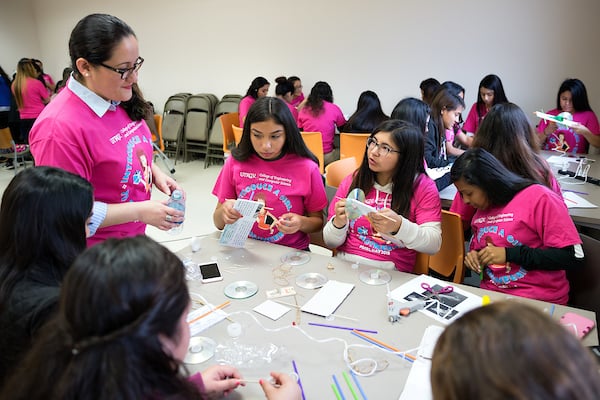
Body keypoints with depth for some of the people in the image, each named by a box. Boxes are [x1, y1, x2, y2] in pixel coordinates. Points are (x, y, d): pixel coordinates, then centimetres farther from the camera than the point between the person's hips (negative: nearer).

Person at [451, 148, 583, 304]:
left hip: (540, 302, -5)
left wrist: (509, 254, -16)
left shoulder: (539, 197, -9)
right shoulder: (481, 209, 9)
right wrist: (474, 257, -1)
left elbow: (574, 257, -13)